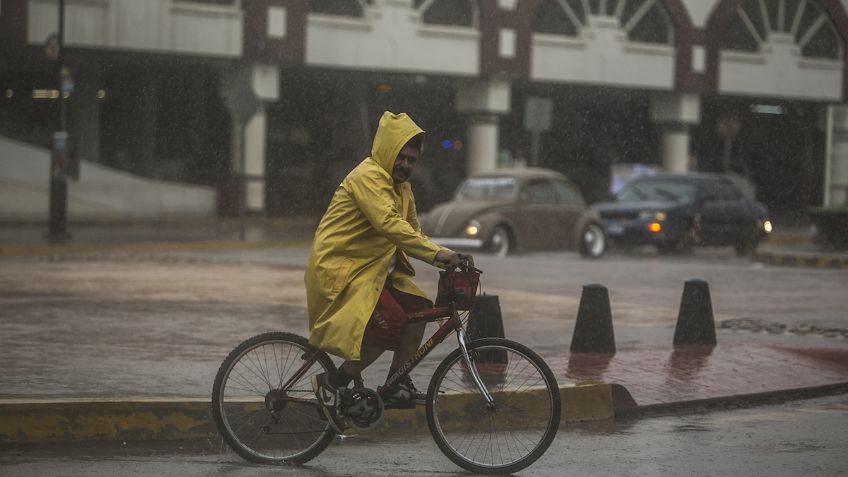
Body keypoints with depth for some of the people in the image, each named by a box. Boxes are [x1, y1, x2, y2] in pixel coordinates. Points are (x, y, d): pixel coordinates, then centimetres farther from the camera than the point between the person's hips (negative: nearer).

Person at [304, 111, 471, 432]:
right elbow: (389, 224, -30)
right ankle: (331, 384, -11)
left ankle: (397, 384, 8)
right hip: (340, 267, -10)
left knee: (418, 309, -1)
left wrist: (445, 260, 2)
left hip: (374, 267, 10)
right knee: (390, 326, -23)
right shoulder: (368, 176, -17)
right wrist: (435, 253, -37)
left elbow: (411, 230, 18)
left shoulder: (401, 187, 16)